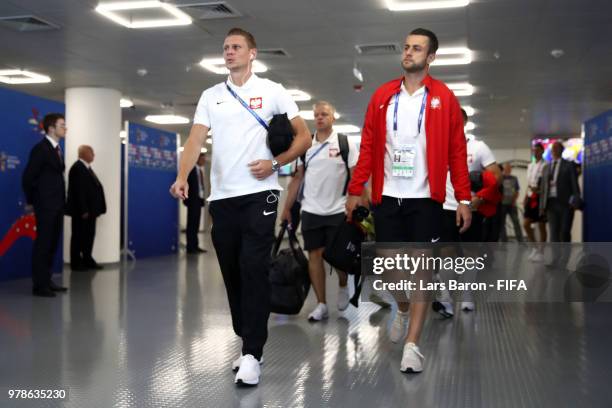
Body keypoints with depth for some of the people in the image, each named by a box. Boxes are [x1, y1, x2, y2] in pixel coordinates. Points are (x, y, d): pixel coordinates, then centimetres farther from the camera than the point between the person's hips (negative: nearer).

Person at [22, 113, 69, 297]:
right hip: (46, 205, -8)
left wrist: (62, 201, 11)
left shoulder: (57, 149, 14)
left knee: (52, 244, 12)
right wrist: (32, 201, -5)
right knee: (43, 244, -4)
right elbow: (27, 177, -13)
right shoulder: (41, 149, -12)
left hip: (57, 204, 8)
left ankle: (46, 281, 20)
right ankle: (39, 285, 1)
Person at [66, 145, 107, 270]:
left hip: (90, 209, 9)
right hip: (82, 211, -9)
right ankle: (76, 263, 7)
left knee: (89, 236, 13)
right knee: (79, 236, -1)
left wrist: (96, 208, 11)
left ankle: (87, 260, 22)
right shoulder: (77, 168, -15)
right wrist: (83, 210, -22)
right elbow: (79, 191, -20)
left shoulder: (87, 168, 17)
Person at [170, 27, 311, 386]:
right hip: (222, 196, 4)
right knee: (232, 273, 9)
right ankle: (248, 342, 24)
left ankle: (252, 354, -7)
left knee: (254, 270, -11)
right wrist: (183, 177, -15)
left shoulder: (272, 91, 5)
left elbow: (304, 137, 4)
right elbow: (196, 139, 3)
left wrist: (274, 163, -11)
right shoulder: (211, 96, 14)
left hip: (259, 193, -4)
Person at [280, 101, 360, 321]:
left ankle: (343, 287, 31)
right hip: (310, 211, 3)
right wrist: (286, 209, 4)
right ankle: (321, 304, 9)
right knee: (315, 255, 2)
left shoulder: (345, 143, -2)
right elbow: (297, 179, 9)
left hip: (338, 210, -3)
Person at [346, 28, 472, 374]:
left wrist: (464, 198, -6)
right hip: (387, 196, 3)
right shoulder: (383, 96, 7)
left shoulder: (444, 98, -1)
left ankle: (413, 345, 6)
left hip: (425, 198, -3)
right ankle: (403, 309, 42)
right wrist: (356, 189, 3)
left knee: (421, 268, -1)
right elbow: (368, 145, 7)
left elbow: (457, 150, -2)